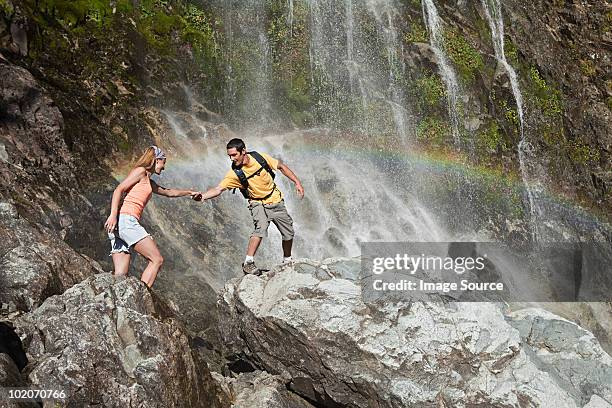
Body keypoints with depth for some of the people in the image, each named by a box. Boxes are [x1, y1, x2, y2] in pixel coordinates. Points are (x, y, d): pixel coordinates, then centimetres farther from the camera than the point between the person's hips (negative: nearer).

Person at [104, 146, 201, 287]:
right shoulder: (141, 171, 3)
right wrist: (113, 215, -21)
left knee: (120, 276, -1)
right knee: (157, 260, -10)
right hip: (126, 219, -9)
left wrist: (189, 192, 56)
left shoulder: (149, 182, 29)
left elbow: (168, 192, 46)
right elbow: (118, 190, -9)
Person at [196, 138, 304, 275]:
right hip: (258, 204, -3)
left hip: (276, 201, 3)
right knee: (261, 227, -32)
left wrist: (297, 182, -4)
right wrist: (202, 196, -46)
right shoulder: (234, 173, -20)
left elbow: (281, 166, -2)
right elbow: (218, 189, -27)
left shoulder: (260, 157, -15)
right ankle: (248, 263, -26)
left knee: (288, 233, 9)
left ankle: (287, 261, 34)